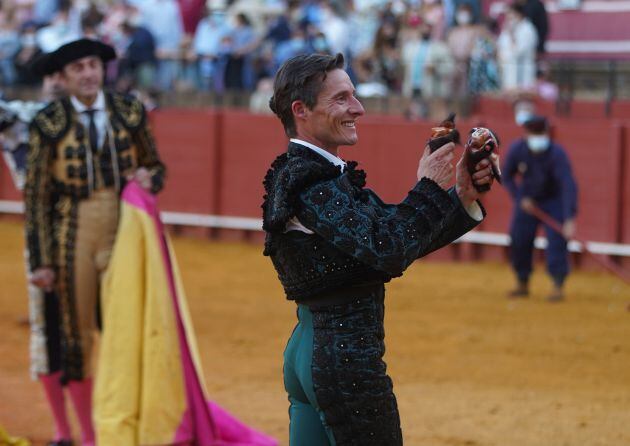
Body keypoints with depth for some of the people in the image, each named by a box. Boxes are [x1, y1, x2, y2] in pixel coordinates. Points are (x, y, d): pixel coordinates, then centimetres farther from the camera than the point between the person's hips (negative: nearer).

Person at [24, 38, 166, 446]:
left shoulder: (130, 113, 3)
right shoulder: (49, 123, -4)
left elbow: (155, 166, 16)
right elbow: (36, 196, -2)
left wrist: (149, 178, -10)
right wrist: (41, 261, -6)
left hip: (124, 232, 2)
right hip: (73, 237, -1)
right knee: (78, 334, 6)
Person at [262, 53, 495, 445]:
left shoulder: (329, 176, 15)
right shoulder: (312, 182, -16)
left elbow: (403, 237, 14)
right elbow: (387, 249, -25)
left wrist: (462, 196, 3)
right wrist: (428, 188, -13)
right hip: (346, 353, -10)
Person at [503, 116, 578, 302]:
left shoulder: (557, 155, -34)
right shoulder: (517, 150, -21)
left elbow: (569, 186, -43)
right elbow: (508, 176, -2)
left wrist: (570, 220, -52)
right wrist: (519, 198, -14)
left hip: (554, 199, -4)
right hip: (527, 200, 4)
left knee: (557, 240, -17)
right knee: (519, 240, 3)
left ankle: (558, 288, -9)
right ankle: (523, 285, 20)